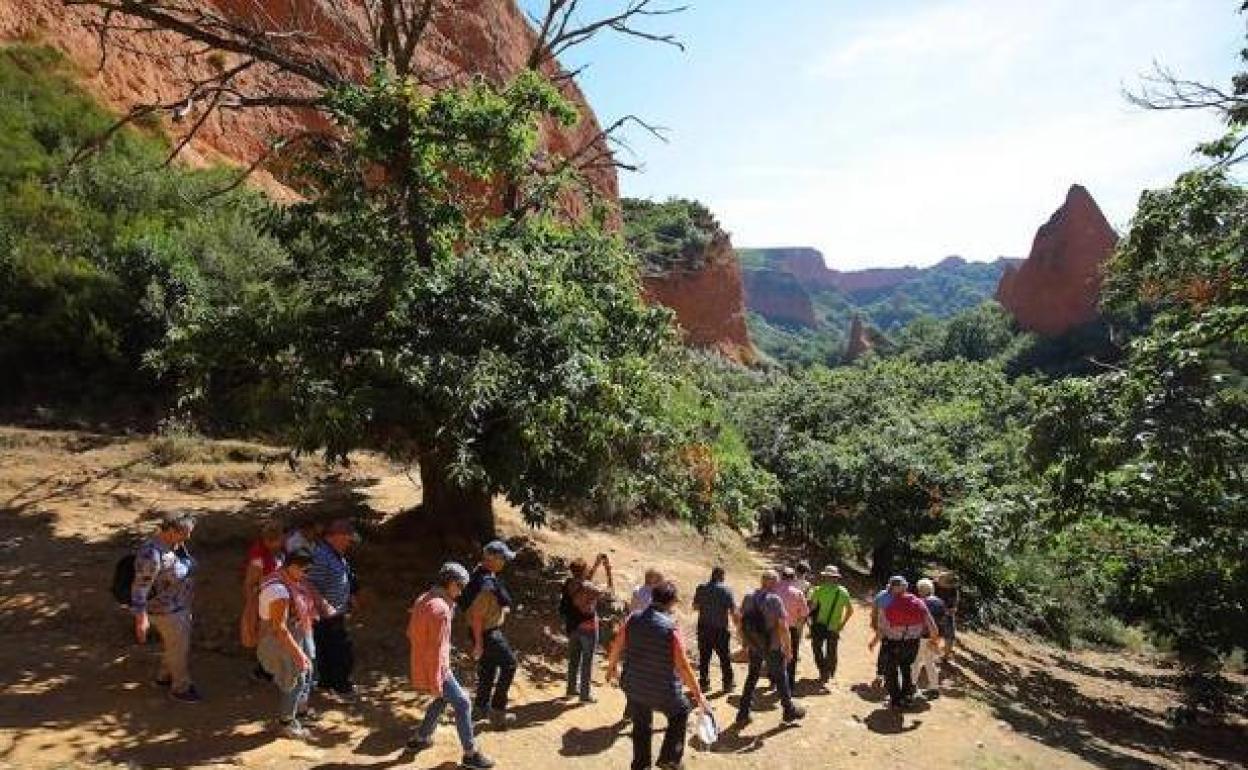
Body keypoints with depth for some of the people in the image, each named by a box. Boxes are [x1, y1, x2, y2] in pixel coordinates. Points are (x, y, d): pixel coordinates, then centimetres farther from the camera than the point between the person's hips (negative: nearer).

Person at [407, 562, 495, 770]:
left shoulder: (422, 600, 4)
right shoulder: (440, 609, -26)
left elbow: (411, 632, 14)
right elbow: (436, 649, -25)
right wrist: (435, 682, -21)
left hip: (420, 665, 9)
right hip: (435, 670, -9)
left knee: (444, 699, 28)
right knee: (462, 703, 2)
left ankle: (420, 738, 37)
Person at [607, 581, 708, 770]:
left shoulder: (633, 619, -7)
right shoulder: (670, 628, -21)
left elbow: (617, 646, 5)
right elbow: (682, 666, -19)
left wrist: (612, 666, 24)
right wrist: (698, 693, -9)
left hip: (633, 687, 4)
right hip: (662, 691, -4)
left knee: (641, 727, 24)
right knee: (680, 712, 25)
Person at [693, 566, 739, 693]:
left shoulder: (701, 588, 0)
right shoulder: (726, 590, -11)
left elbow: (695, 606, 11)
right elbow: (734, 611, -13)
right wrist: (739, 627, -5)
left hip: (703, 628, 3)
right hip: (721, 629, -3)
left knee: (704, 657, 13)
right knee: (725, 658, 11)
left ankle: (704, 683, 18)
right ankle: (728, 684, 17)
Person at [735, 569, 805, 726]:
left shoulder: (748, 599, -2)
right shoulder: (775, 600, -17)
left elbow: (741, 624, 4)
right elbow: (783, 627, -19)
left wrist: (745, 644, 15)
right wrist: (788, 648, -9)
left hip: (753, 647, 4)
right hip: (772, 647, -4)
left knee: (751, 677, 17)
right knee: (781, 677, 15)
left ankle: (743, 713, 18)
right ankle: (789, 710, 30)